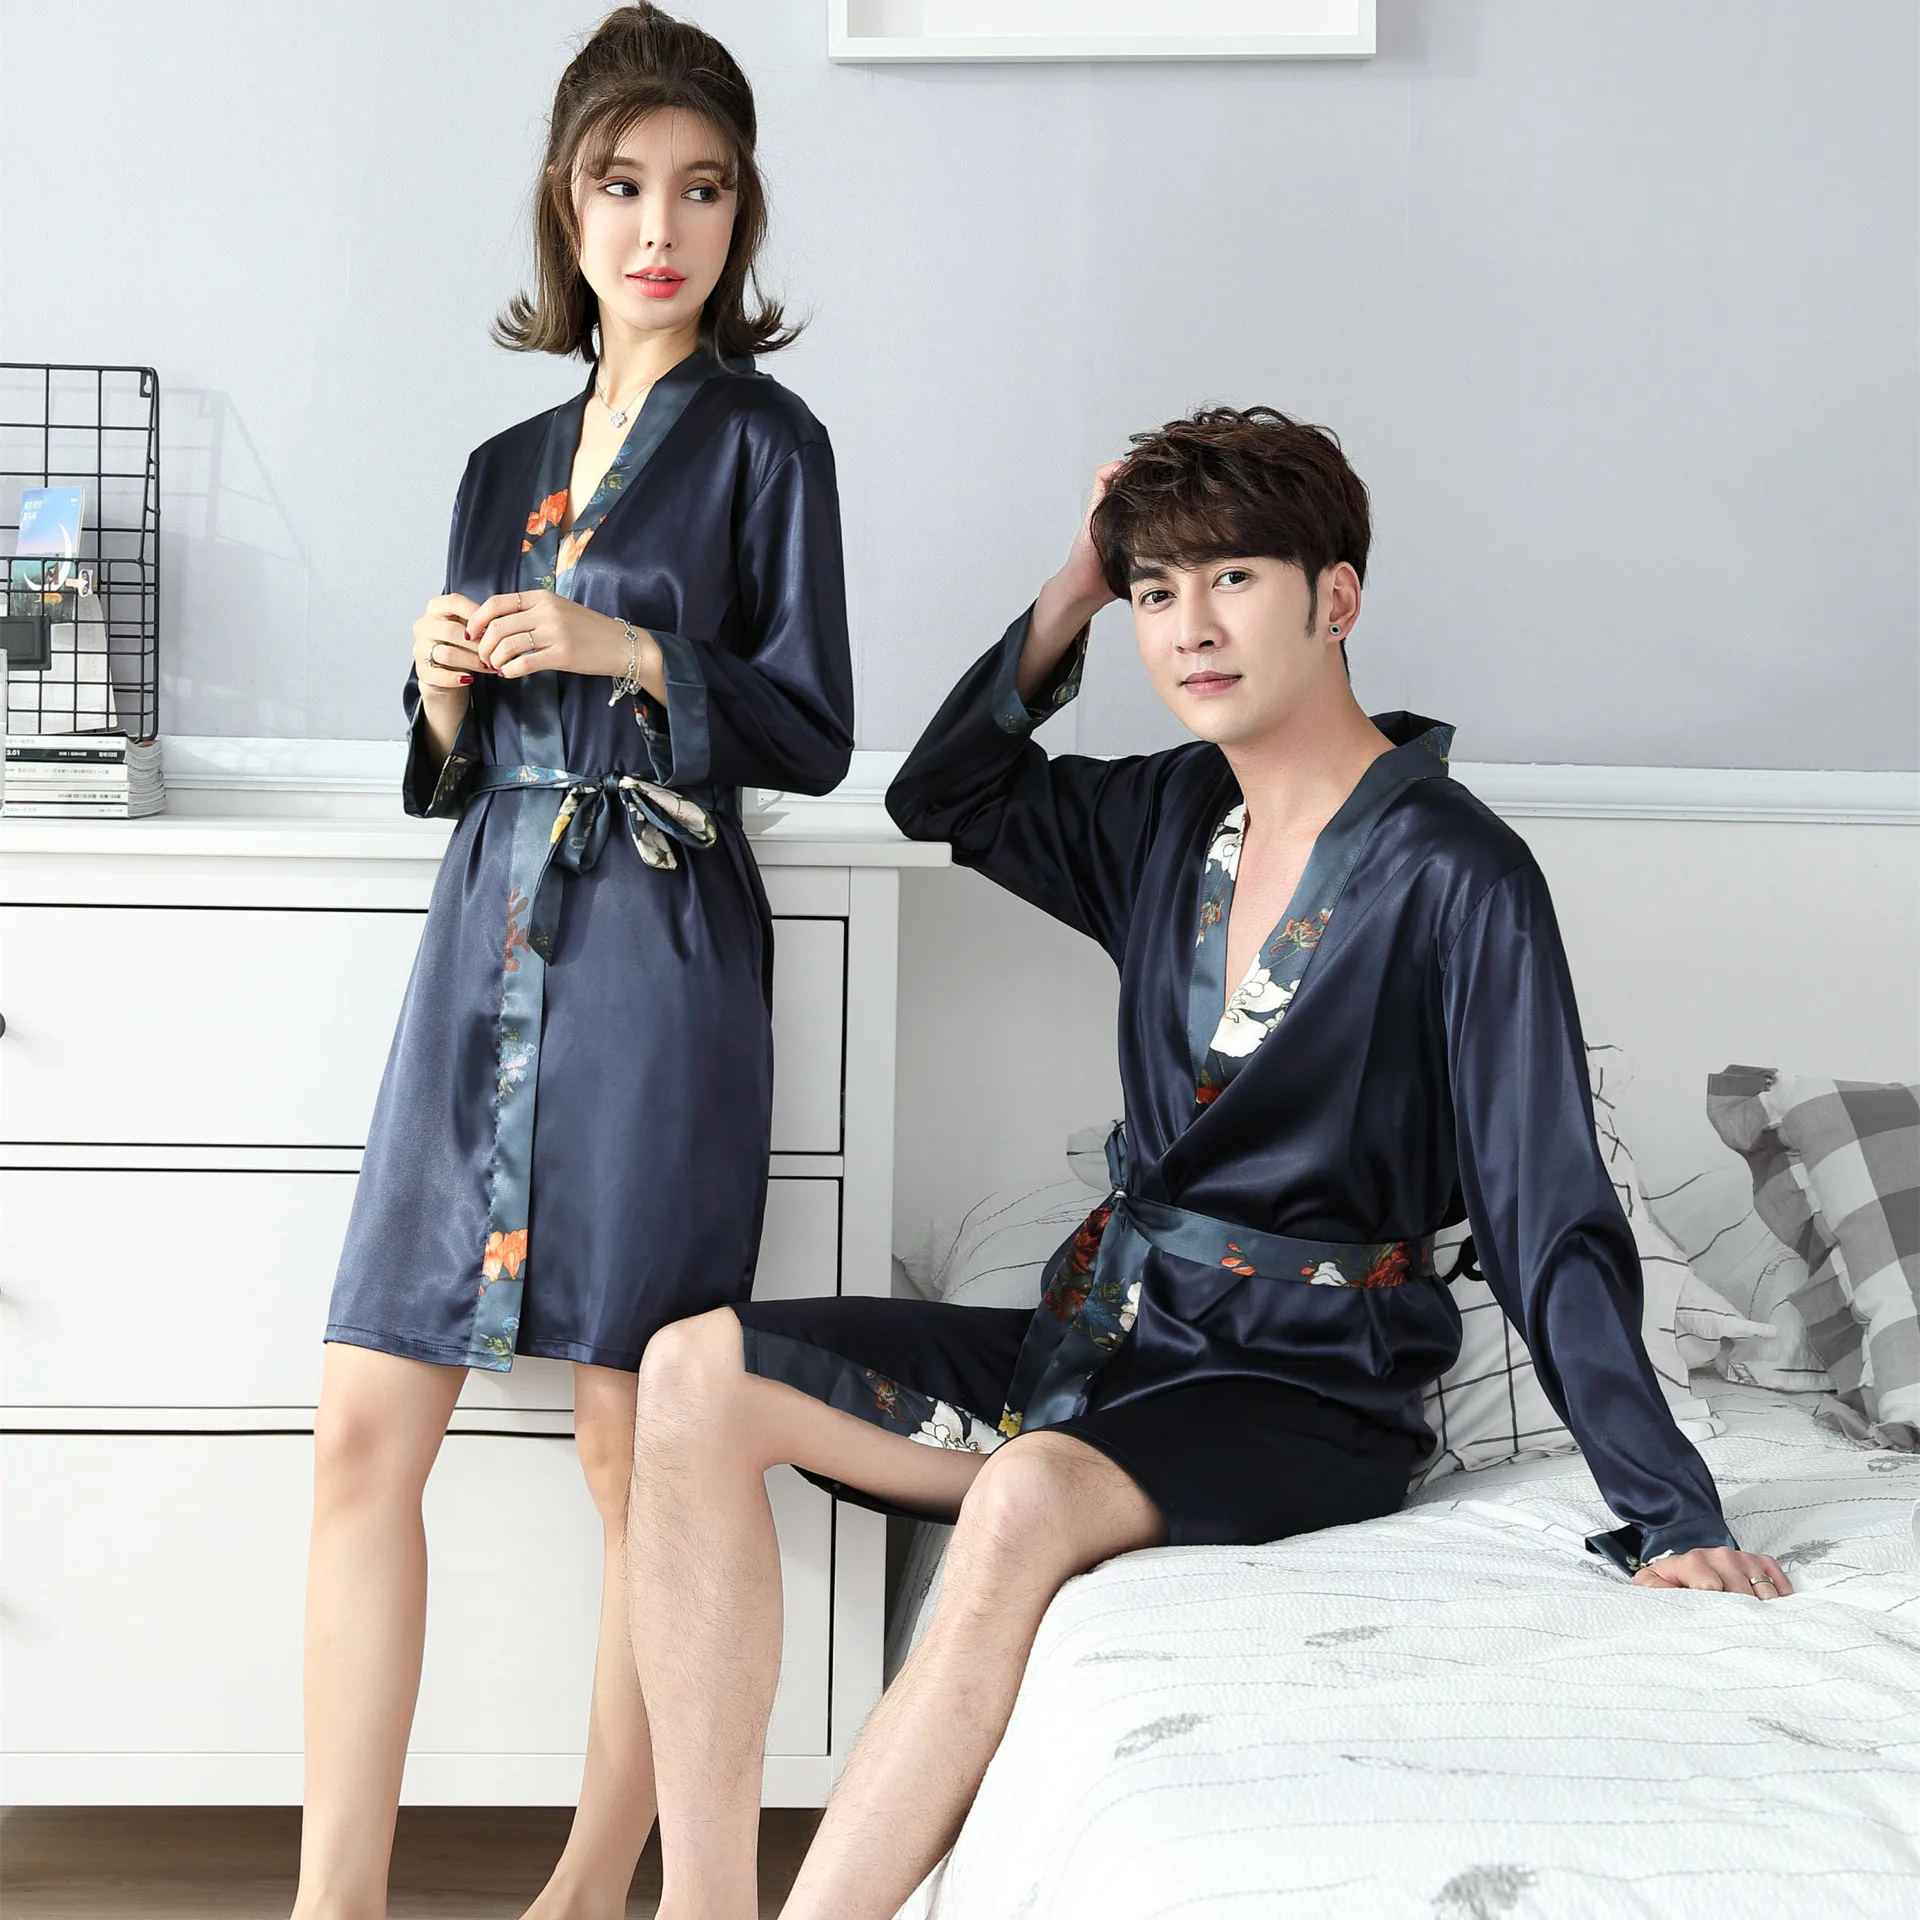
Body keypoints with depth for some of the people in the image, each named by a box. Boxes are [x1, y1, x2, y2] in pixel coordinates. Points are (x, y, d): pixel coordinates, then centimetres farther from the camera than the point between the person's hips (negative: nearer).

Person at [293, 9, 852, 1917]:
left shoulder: (762, 440, 3)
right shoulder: (507, 466, 18)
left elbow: (814, 736, -2)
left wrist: (628, 652, -14)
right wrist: (447, 686, -1)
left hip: (657, 952, -5)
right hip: (489, 936, 6)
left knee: (636, 1439, -2)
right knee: (365, 1424, -1)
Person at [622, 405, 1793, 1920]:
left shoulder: (1454, 875, -12)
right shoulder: (1173, 815, 9)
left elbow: (1554, 1223, -14)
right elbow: (943, 800, 24)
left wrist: (1674, 1516, -21)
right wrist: (1072, 598, 9)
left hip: (1302, 1384, -7)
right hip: (1104, 1333, 7)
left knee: (1031, 1500, -39)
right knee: (697, 1377, -10)